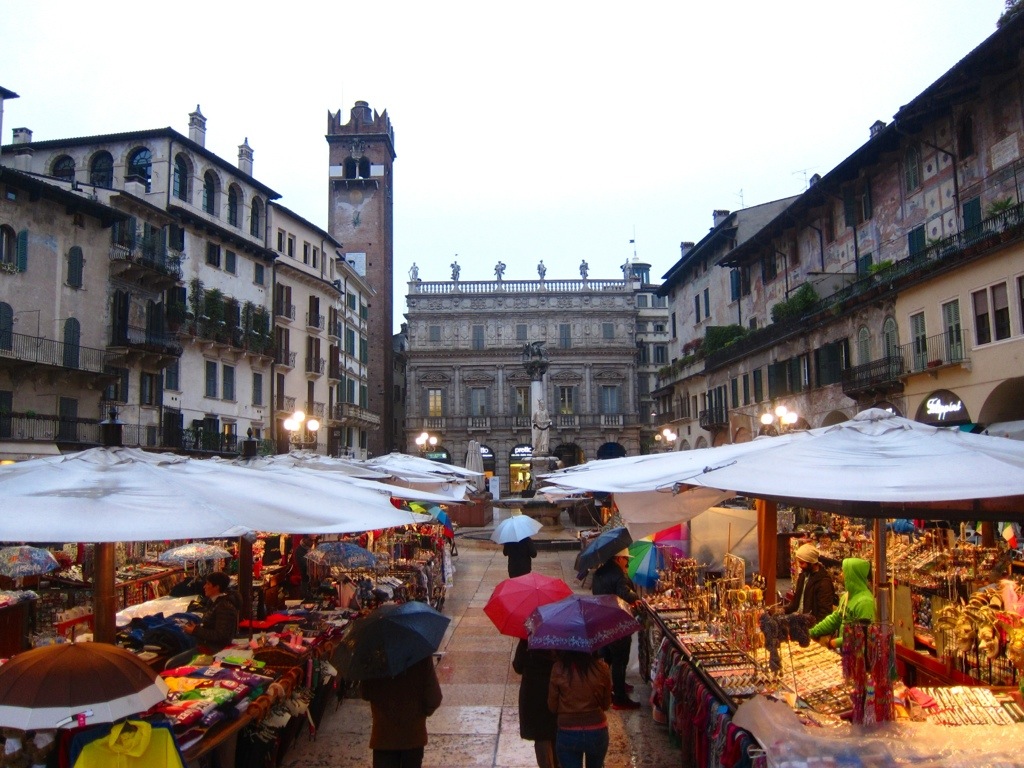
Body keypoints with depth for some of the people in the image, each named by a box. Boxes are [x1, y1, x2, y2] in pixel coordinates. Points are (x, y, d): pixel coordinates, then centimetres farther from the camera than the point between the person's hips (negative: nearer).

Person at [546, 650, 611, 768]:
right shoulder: (601, 668, -12)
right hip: (597, 732, 2)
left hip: (567, 734, -2)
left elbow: (552, 706, -4)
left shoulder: (559, 669, -15)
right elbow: (606, 704, 2)